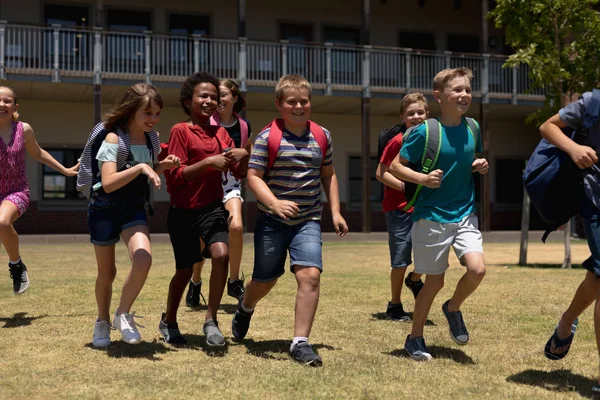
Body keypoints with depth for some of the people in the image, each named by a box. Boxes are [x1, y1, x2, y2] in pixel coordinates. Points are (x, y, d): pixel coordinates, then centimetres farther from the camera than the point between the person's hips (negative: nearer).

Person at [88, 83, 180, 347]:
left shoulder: (152, 138, -1)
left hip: (134, 209, 4)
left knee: (143, 259, -22)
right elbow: (108, 183, -27)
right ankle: (102, 322, 33)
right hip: (105, 210, -3)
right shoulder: (113, 138, -18)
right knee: (107, 272, 7)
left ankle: (123, 315, 0)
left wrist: (163, 165, -5)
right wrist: (140, 167, -36)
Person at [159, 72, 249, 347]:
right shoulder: (180, 131, -6)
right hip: (183, 211, -3)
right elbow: (175, 175, -14)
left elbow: (239, 173, 8)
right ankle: (168, 322, 34)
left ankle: (211, 320, -7)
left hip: (212, 207, 3)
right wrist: (209, 162, -23)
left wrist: (244, 156, -13)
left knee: (221, 253, -22)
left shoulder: (221, 133, 8)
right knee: (185, 270, 8)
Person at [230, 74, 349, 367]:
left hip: (308, 221, 2)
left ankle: (300, 342, -7)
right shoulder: (268, 137, -8)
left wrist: (335, 212, 10)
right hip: (272, 220, -2)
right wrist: (275, 203, -28)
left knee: (310, 275, -17)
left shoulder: (322, 136, 5)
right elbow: (253, 176, -12)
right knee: (265, 280, 11)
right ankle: (245, 308, 48)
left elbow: (328, 174, 17)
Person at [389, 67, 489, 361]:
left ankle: (453, 308, 17)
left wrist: (480, 166, -2)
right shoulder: (425, 132, -13)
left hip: (465, 213, 4)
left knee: (477, 269, -15)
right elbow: (395, 166, -8)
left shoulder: (472, 128, 3)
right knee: (435, 281, 4)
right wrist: (423, 179, -24)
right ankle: (415, 338, 25)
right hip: (432, 216, -4)